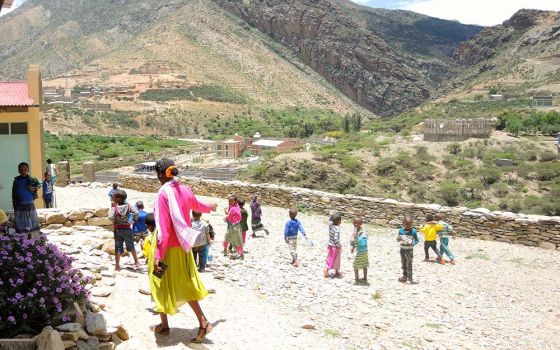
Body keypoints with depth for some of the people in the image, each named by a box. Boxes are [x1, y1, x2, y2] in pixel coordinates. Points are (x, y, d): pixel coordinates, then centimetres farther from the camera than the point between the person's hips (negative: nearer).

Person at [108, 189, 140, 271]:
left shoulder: (114, 207, -11)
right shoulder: (128, 206, -5)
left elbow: (110, 217, -26)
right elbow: (136, 212, -17)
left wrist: (114, 221, -6)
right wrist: (134, 220, -1)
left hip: (117, 230, -2)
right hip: (127, 229, 2)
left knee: (118, 248, 5)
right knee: (131, 246, 17)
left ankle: (117, 266, 4)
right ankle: (136, 262, 23)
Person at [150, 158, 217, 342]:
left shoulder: (164, 193, -20)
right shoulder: (185, 190, 1)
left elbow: (163, 228, -23)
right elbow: (197, 205, 24)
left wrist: (158, 256, -22)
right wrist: (210, 208, 47)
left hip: (168, 248, -6)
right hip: (183, 246, 6)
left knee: (162, 284, 12)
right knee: (184, 284, 15)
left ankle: (164, 325, 27)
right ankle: (203, 322, 9)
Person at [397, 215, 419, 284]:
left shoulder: (413, 231, -10)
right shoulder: (401, 230, -2)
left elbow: (417, 240, -2)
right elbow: (398, 240, 6)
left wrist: (412, 243, -21)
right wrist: (399, 238, -17)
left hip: (409, 250, -4)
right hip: (402, 249, 4)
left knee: (409, 264, -3)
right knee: (403, 264, 15)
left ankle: (410, 278, 5)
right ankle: (404, 276, 28)